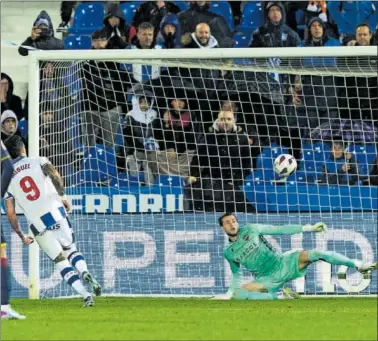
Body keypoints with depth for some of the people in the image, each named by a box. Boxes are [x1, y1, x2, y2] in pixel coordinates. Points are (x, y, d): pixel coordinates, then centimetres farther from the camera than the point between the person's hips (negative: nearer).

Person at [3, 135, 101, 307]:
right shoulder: (38, 161, 9)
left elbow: (10, 214, 10)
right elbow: (54, 174, -13)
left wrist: (21, 235, 19)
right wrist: (62, 196, -1)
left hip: (37, 224, 0)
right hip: (56, 213, 0)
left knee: (61, 261, 6)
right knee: (71, 250, 17)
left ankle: (85, 295, -8)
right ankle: (84, 272, -15)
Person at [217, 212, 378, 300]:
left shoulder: (250, 230, -2)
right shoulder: (229, 252, 4)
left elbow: (278, 230, -2)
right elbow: (237, 275, 19)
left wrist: (308, 228, -6)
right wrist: (229, 293, 8)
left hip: (283, 263, -1)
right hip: (268, 279, 1)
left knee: (316, 254, -22)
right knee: (237, 294, -26)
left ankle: (358, 265, -8)